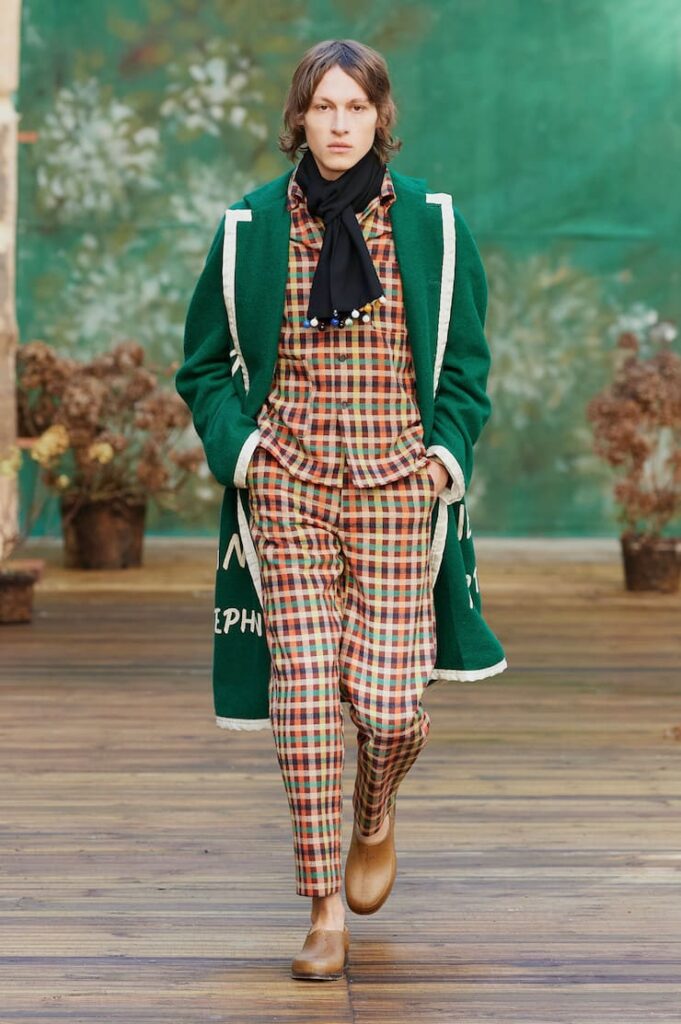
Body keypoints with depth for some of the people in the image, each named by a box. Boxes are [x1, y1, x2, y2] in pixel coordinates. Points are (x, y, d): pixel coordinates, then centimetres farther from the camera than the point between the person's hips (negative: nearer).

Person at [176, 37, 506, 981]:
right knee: (306, 693, -6)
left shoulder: (432, 224, 4)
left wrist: (448, 453, -1)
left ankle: (376, 817, 29)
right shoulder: (252, 228, 4)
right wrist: (239, 447, -2)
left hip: (395, 487, 0)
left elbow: (465, 362, 12)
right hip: (288, 486, 1)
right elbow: (203, 364, 12)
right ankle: (325, 912, 5)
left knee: (389, 701, -7)